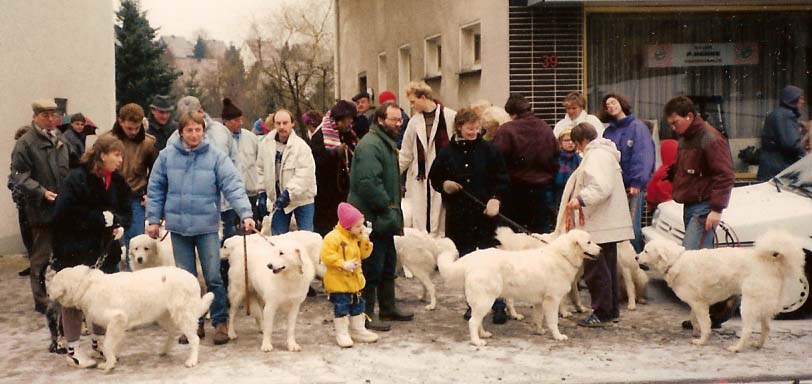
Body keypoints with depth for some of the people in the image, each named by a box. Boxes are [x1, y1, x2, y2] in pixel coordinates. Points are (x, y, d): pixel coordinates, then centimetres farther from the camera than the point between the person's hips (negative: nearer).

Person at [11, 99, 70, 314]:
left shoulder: (59, 141, 16)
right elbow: (19, 175, -13)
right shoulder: (25, 143, -7)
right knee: (42, 257, 0)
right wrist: (41, 192, -22)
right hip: (41, 209, -7)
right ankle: (42, 301, 8)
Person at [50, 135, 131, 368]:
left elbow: (126, 211, 12)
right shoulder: (77, 179, -17)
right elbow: (64, 213, -22)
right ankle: (73, 349, 11)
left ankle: (98, 340, 30)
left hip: (105, 248, 6)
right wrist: (100, 218, -22)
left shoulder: (118, 181, 3)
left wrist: (120, 225, -11)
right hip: (75, 250, -6)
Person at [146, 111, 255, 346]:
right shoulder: (167, 156, 1)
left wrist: (245, 214, -23)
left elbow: (233, 186, -12)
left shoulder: (216, 157, -6)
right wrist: (153, 219, 4)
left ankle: (220, 322, 14)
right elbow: (155, 189, 7)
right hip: (178, 226, 2)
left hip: (207, 225, -2)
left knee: (213, 277, -1)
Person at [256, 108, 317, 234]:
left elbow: (304, 174, -24)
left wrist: (289, 192, -32)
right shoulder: (266, 144, -3)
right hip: (278, 199, 4)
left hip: (301, 199, -4)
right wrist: (262, 192, 5)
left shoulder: (301, 146, -17)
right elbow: (261, 169, 9)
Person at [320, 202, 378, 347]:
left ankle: (358, 330, 29)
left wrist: (364, 241, -5)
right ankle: (342, 333, 8)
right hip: (338, 281, -8)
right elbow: (327, 256, -22)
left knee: (357, 305, 16)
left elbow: (364, 254, 12)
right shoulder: (333, 237, -17)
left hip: (354, 280, 8)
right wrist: (343, 264, -27)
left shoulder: (358, 238, 9)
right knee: (341, 307, -3)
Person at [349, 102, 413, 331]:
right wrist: (388, 208, -21)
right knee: (372, 268, -5)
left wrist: (396, 213, 18)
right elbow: (369, 183, -28)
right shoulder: (369, 145, -17)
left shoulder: (387, 143, 18)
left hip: (384, 218, 11)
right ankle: (367, 314, 1)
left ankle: (388, 308, 28)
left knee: (388, 265, 17)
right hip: (372, 217, -11)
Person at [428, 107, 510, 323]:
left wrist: (496, 198, -10)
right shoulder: (447, 153, 4)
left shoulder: (488, 150, 2)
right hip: (459, 215, 2)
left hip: (485, 214, -2)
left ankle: (499, 306, 0)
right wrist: (444, 185, -6)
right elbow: (434, 178, 14)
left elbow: (502, 179, 4)